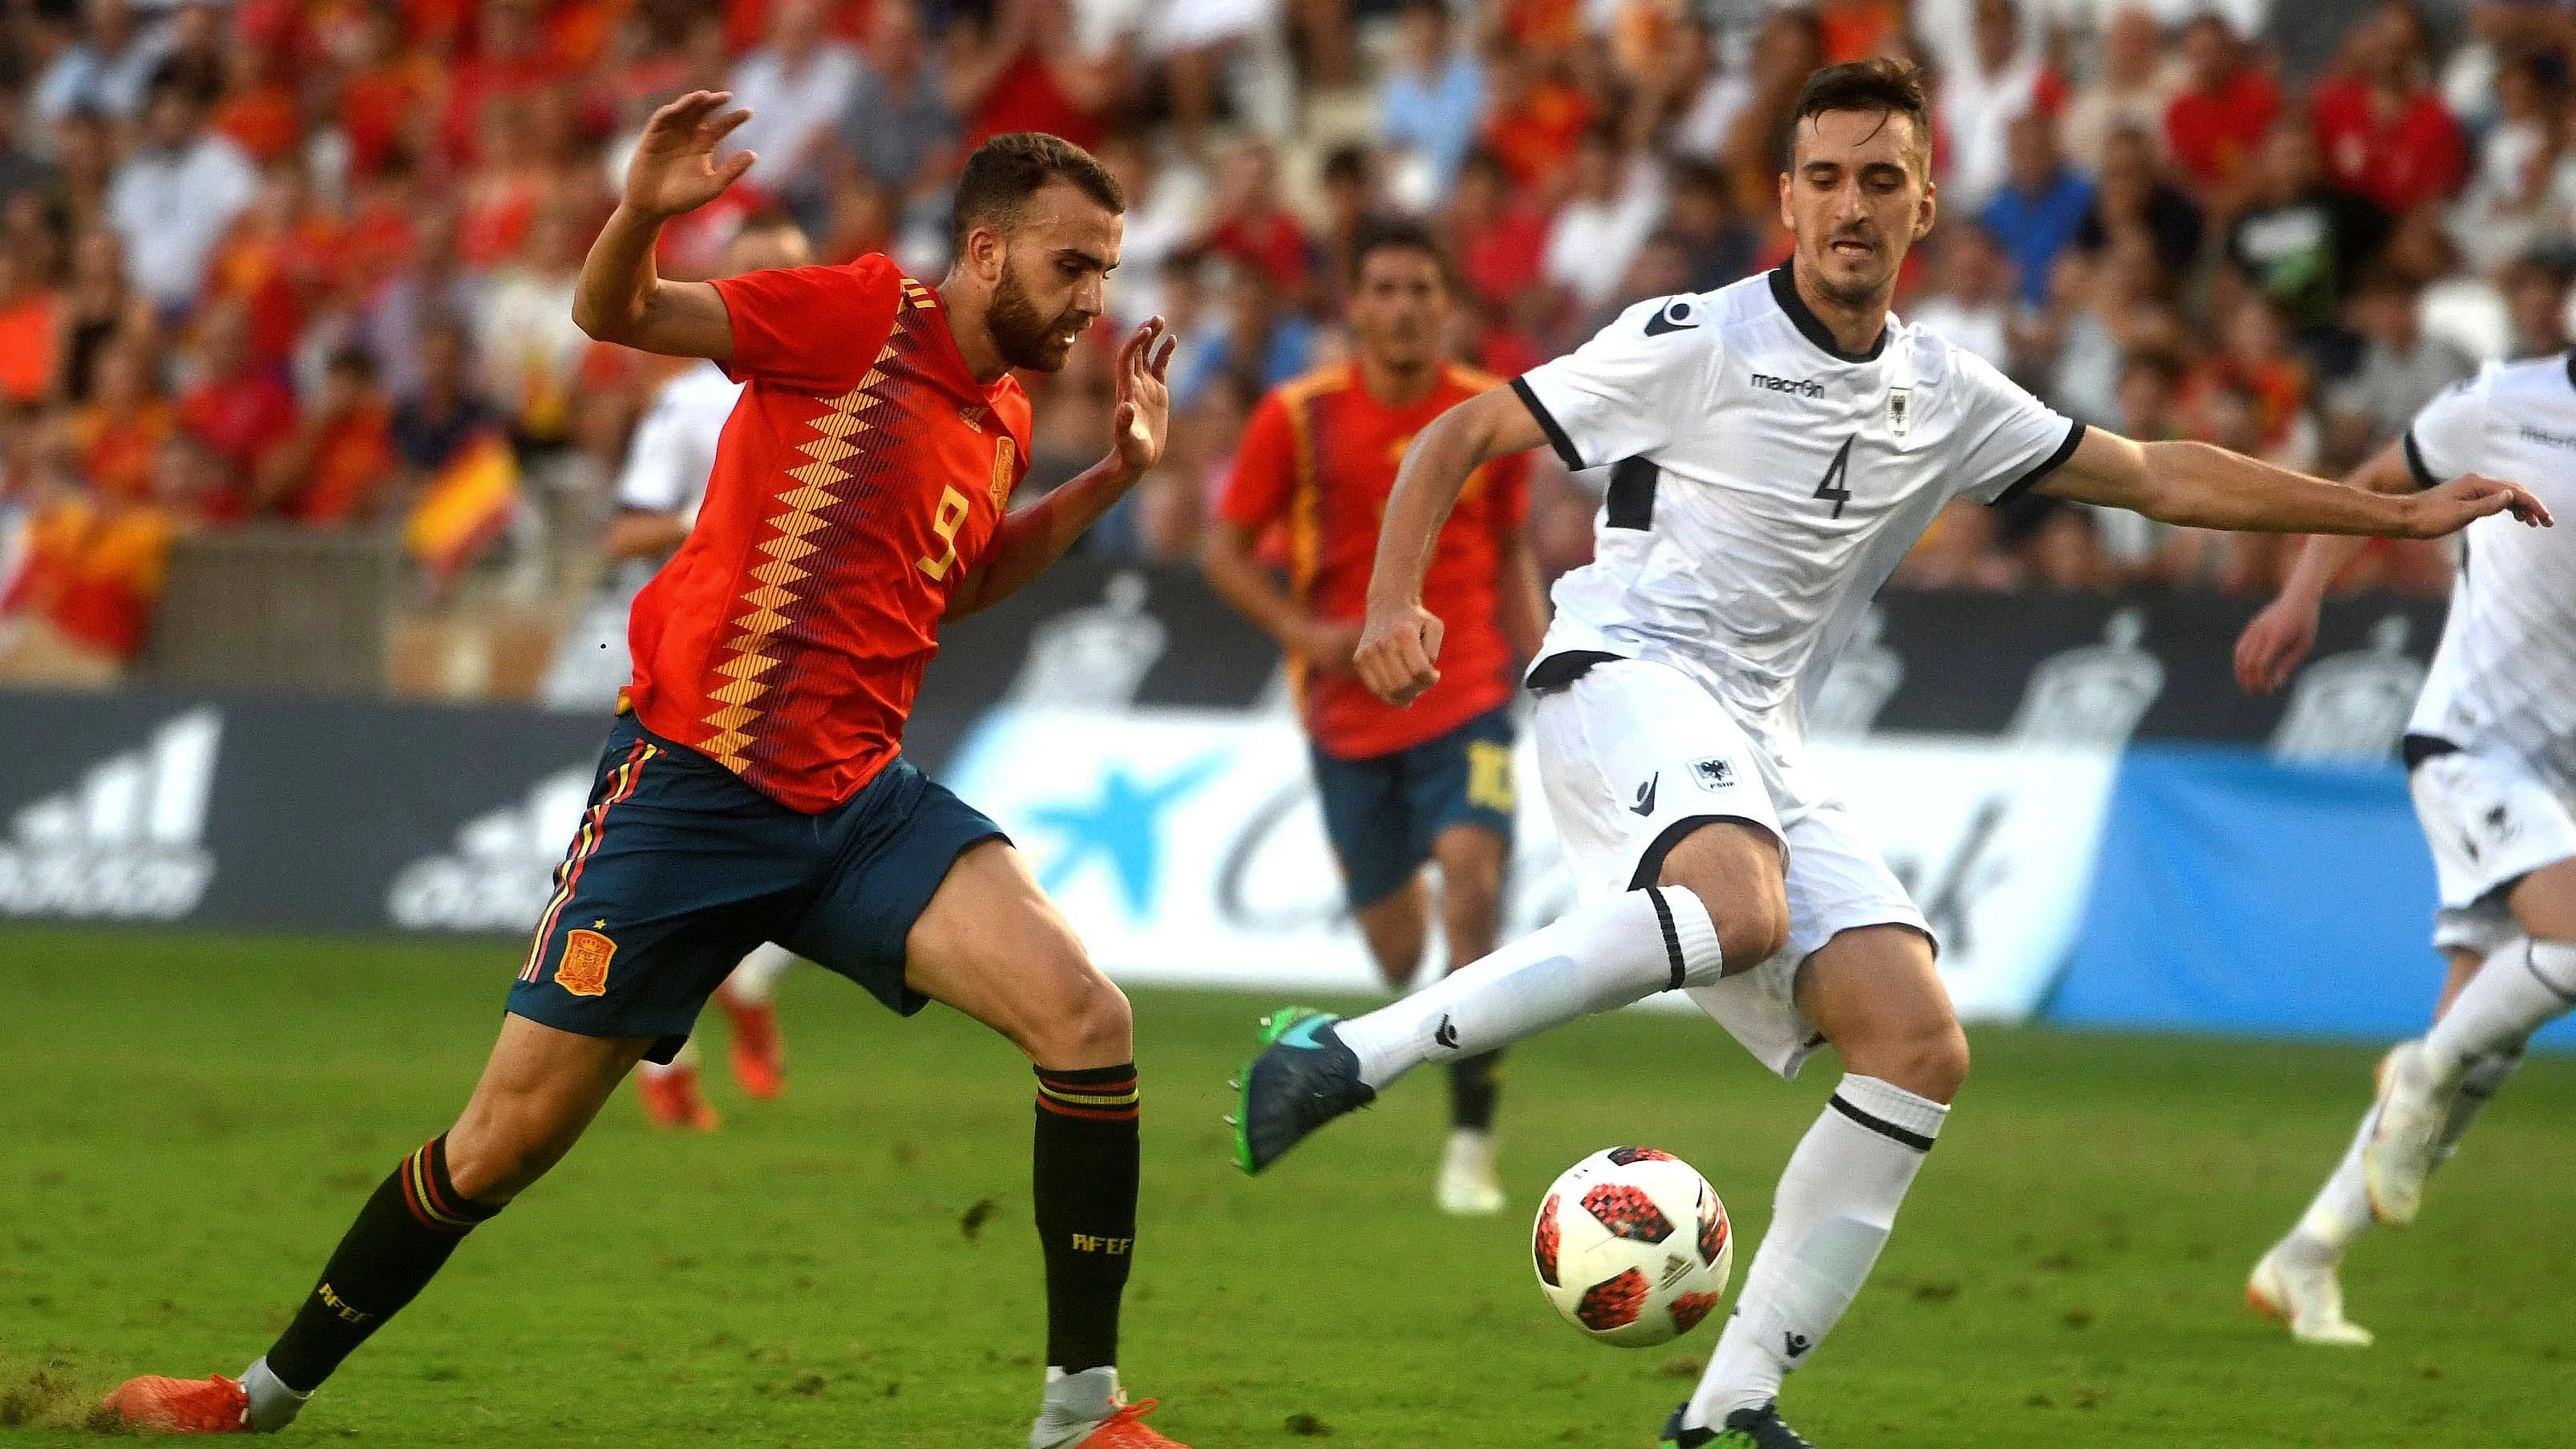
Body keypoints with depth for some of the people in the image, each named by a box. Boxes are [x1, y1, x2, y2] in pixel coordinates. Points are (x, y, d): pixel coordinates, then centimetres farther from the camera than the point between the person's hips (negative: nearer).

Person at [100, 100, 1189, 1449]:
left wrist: (1110, 477, 19)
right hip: (689, 784, -5)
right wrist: (641, 212, -31)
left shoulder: (1001, 421, 11)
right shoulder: (864, 317, -8)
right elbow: (613, 314, -9)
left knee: (1087, 1017, -18)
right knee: (508, 1138, 0)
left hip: (859, 805, 5)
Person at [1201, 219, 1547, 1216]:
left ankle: (1472, 1142, -17)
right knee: (1395, 943, 6)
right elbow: (1225, 551, 1)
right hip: (1349, 710, 0)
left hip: (1466, 694, 0)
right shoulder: (1298, 418, -5)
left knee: (1472, 878, -23)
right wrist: (1302, 630, -15)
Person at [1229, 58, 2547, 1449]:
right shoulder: (1696, 342, -2)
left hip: (1759, 742, 7)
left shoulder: (1943, 395, 15)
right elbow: (1461, 434, 0)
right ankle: (1348, 1054, -36)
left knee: (1919, 1046, -10)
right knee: (1737, 911, -38)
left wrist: (2402, 512, 21)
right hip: (1624, 676, -6)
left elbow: (2157, 476, 22)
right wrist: (1394, 602, -16)